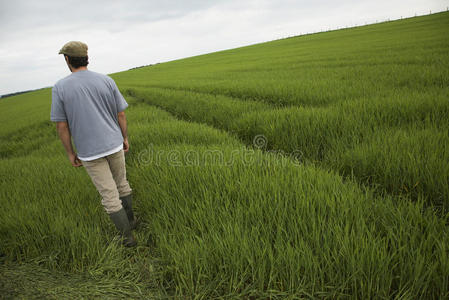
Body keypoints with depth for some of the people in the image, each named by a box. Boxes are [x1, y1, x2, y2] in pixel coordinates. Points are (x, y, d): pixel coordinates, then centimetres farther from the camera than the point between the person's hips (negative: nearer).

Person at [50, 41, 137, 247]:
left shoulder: (60, 88, -9)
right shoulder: (106, 81, -5)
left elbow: (61, 125, -6)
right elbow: (121, 114, 0)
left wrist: (70, 152, 5)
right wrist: (125, 138, 13)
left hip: (89, 151, -2)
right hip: (114, 144, 3)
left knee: (109, 195, 6)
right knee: (121, 183, 24)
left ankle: (127, 236, 16)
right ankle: (130, 220, 38)